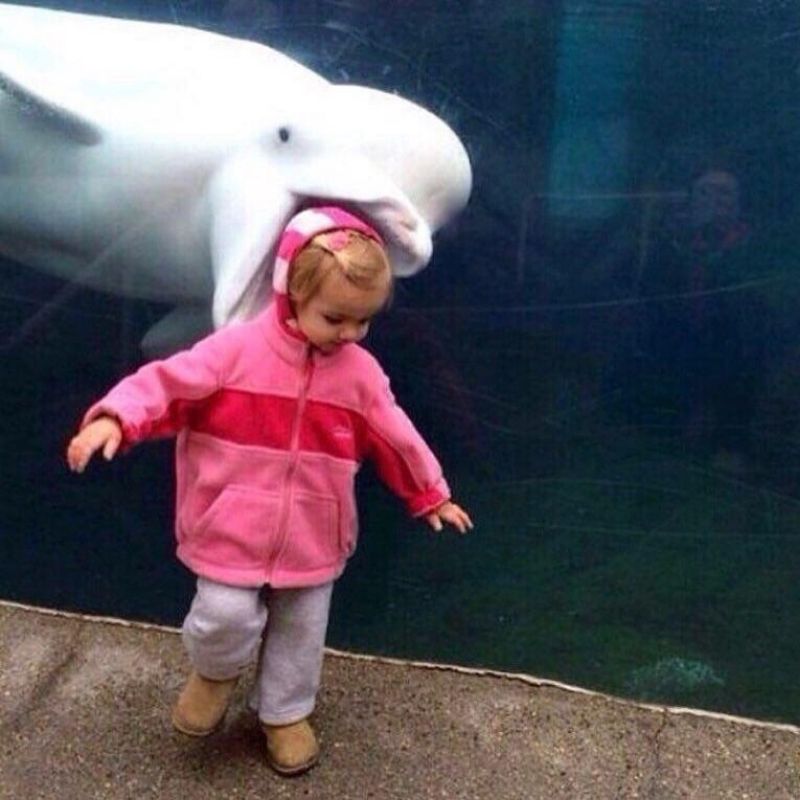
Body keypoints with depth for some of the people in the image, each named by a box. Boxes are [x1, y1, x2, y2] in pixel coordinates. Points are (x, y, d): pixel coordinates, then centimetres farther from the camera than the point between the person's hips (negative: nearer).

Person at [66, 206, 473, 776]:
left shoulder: (360, 372, -4)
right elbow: (168, 383, -16)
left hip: (311, 537, 3)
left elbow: (397, 439, 8)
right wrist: (114, 419, -32)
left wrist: (432, 495, 17)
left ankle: (285, 712, 41)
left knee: (300, 632, 15)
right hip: (231, 529, -3)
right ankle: (216, 673, 29)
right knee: (227, 617, -8)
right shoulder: (237, 350, -15)